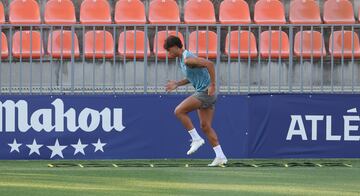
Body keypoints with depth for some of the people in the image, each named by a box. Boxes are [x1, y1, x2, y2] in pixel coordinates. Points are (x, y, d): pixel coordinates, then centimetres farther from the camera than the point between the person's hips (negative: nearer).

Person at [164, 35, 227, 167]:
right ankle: (220, 157, 7)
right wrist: (177, 84, 19)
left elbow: (209, 64, -26)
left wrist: (212, 85, -25)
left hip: (205, 92, -10)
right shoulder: (182, 59, 15)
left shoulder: (188, 59, -17)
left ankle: (196, 139, -7)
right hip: (203, 93, 10)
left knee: (179, 111, -12)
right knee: (205, 126, 8)